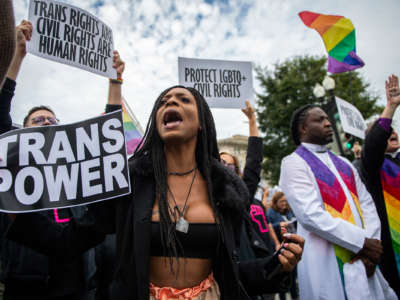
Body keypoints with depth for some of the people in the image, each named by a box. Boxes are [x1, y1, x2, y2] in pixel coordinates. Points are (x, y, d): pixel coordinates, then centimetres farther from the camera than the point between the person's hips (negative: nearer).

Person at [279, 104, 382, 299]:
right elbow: (311, 216, -18)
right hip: (326, 263, -6)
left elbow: (367, 204, 6)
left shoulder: (343, 164, 15)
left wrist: (371, 243, -9)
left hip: (363, 260, 7)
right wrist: (362, 242, -14)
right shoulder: (293, 163, -8)